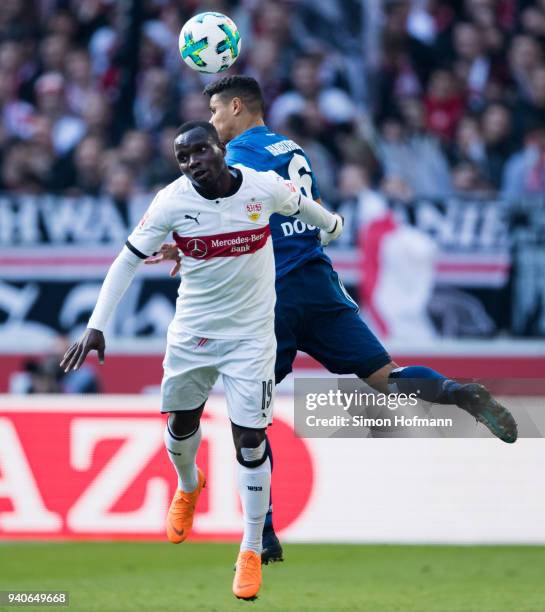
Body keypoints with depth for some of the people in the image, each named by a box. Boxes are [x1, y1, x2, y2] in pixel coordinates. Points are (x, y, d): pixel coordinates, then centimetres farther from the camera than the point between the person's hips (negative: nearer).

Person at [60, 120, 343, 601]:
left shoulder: (265, 188, -14)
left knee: (250, 440, -5)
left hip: (250, 335, -1)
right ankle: (189, 488, 52)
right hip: (192, 334, 2)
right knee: (181, 424, 16)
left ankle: (252, 549, 8)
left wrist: (332, 225, 31)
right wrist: (96, 327, -16)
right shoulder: (172, 201, -15)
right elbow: (129, 260, -9)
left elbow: (301, 205, 9)